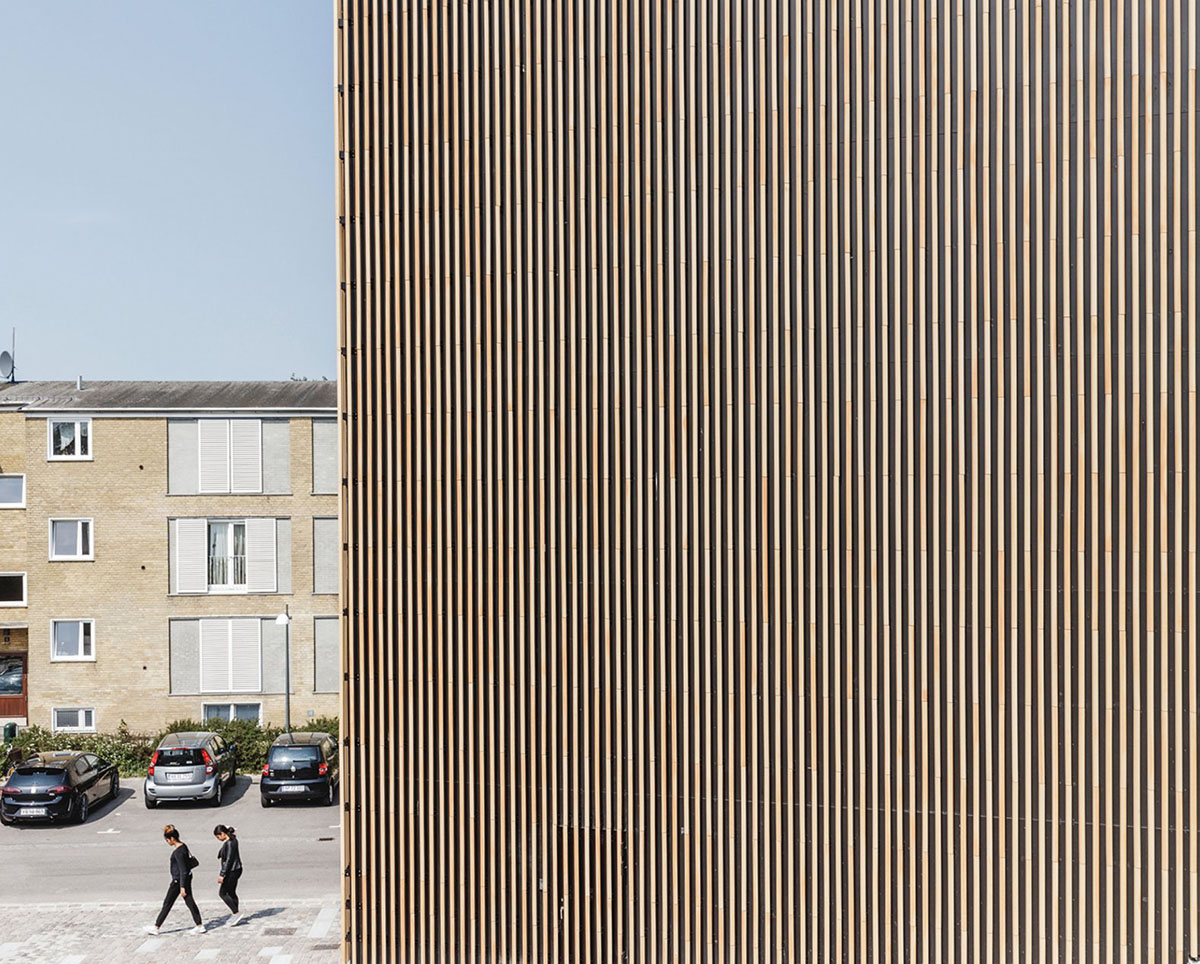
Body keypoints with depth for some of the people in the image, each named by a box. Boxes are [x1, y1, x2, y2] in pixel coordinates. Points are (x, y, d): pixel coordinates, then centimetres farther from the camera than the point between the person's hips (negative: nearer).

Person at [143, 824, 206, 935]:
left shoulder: (178, 852, -23)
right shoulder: (183, 846, 5)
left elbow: (183, 871, -22)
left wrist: (182, 887, -20)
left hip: (179, 880, -9)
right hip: (186, 877, 9)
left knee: (167, 903, 6)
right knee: (190, 901, 11)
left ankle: (156, 927, 20)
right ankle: (200, 926, 12)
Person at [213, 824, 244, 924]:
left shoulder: (229, 843, -20)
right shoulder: (232, 840, 9)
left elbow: (228, 860, -22)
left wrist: (222, 875, -19)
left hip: (232, 871, -10)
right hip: (235, 870, 10)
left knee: (223, 893, -2)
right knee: (231, 893, 17)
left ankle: (237, 913, -3)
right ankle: (236, 916, 24)